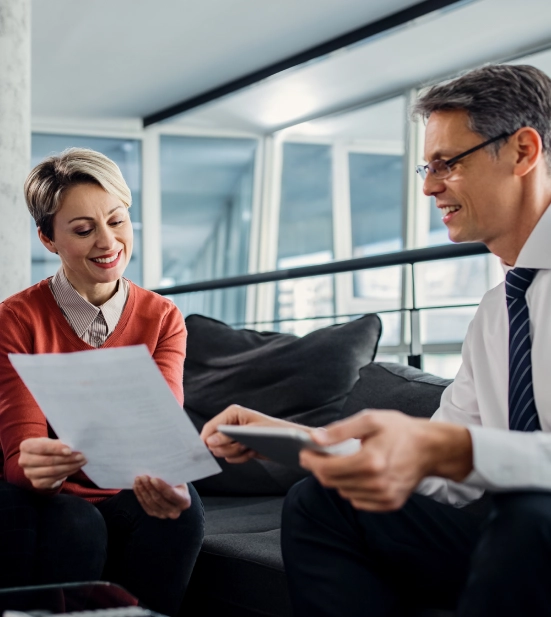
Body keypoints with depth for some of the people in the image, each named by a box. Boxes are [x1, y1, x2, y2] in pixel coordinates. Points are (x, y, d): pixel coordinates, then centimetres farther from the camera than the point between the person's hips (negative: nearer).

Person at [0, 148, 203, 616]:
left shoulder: (163, 319, 0)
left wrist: (166, 479, -40)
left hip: (125, 497, 3)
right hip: (43, 501, -2)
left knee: (181, 507, -29)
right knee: (74, 524, -34)